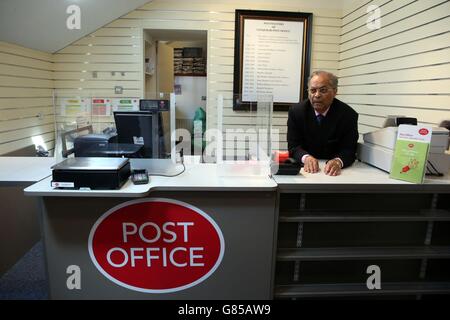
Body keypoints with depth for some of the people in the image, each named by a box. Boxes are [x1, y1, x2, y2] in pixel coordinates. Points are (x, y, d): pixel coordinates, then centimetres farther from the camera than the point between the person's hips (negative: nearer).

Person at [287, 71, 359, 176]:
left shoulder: (348, 115, -6)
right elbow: (293, 146, -6)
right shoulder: (296, 111, -5)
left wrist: (338, 161, -30)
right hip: (306, 168, 0)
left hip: (332, 171, 0)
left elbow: (349, 150, -8)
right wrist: (306, 158, -27)